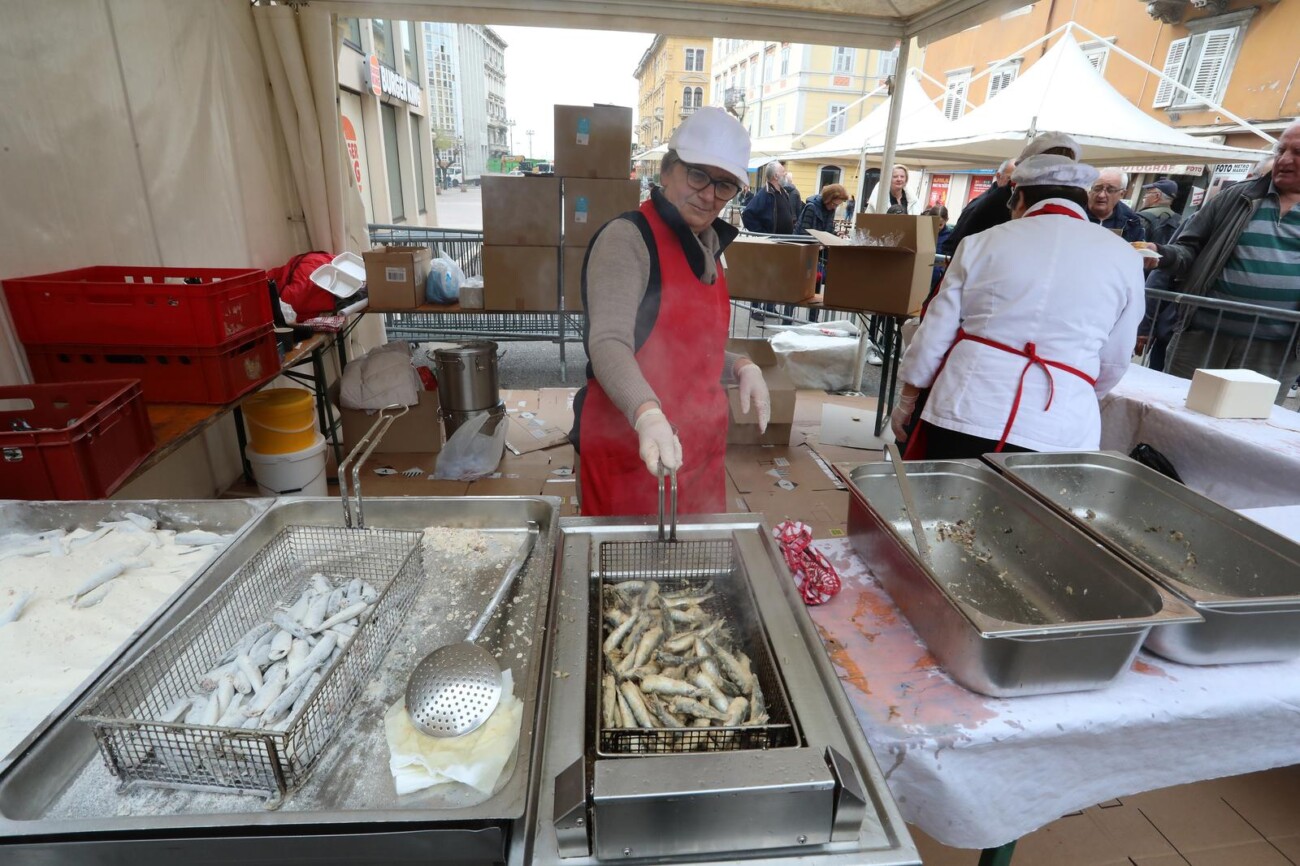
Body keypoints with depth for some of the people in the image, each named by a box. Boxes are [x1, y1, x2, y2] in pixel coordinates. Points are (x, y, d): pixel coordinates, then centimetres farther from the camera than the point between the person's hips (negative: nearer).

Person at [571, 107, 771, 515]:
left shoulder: (706, 245, 11)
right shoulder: (627, 238, -13)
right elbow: (608, 343, -26)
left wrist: (741, 367, 4)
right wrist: (648, 415, -42)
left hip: (698, 446, 8)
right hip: (630, 449, -7)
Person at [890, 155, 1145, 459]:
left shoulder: (982, 243, 4)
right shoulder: (1123, 257, 6)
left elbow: (934, 334, 5)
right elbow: (1113, 363, 11)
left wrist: (907, 402, 17)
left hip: (963, 414, 0)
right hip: (1059, 431, 1)